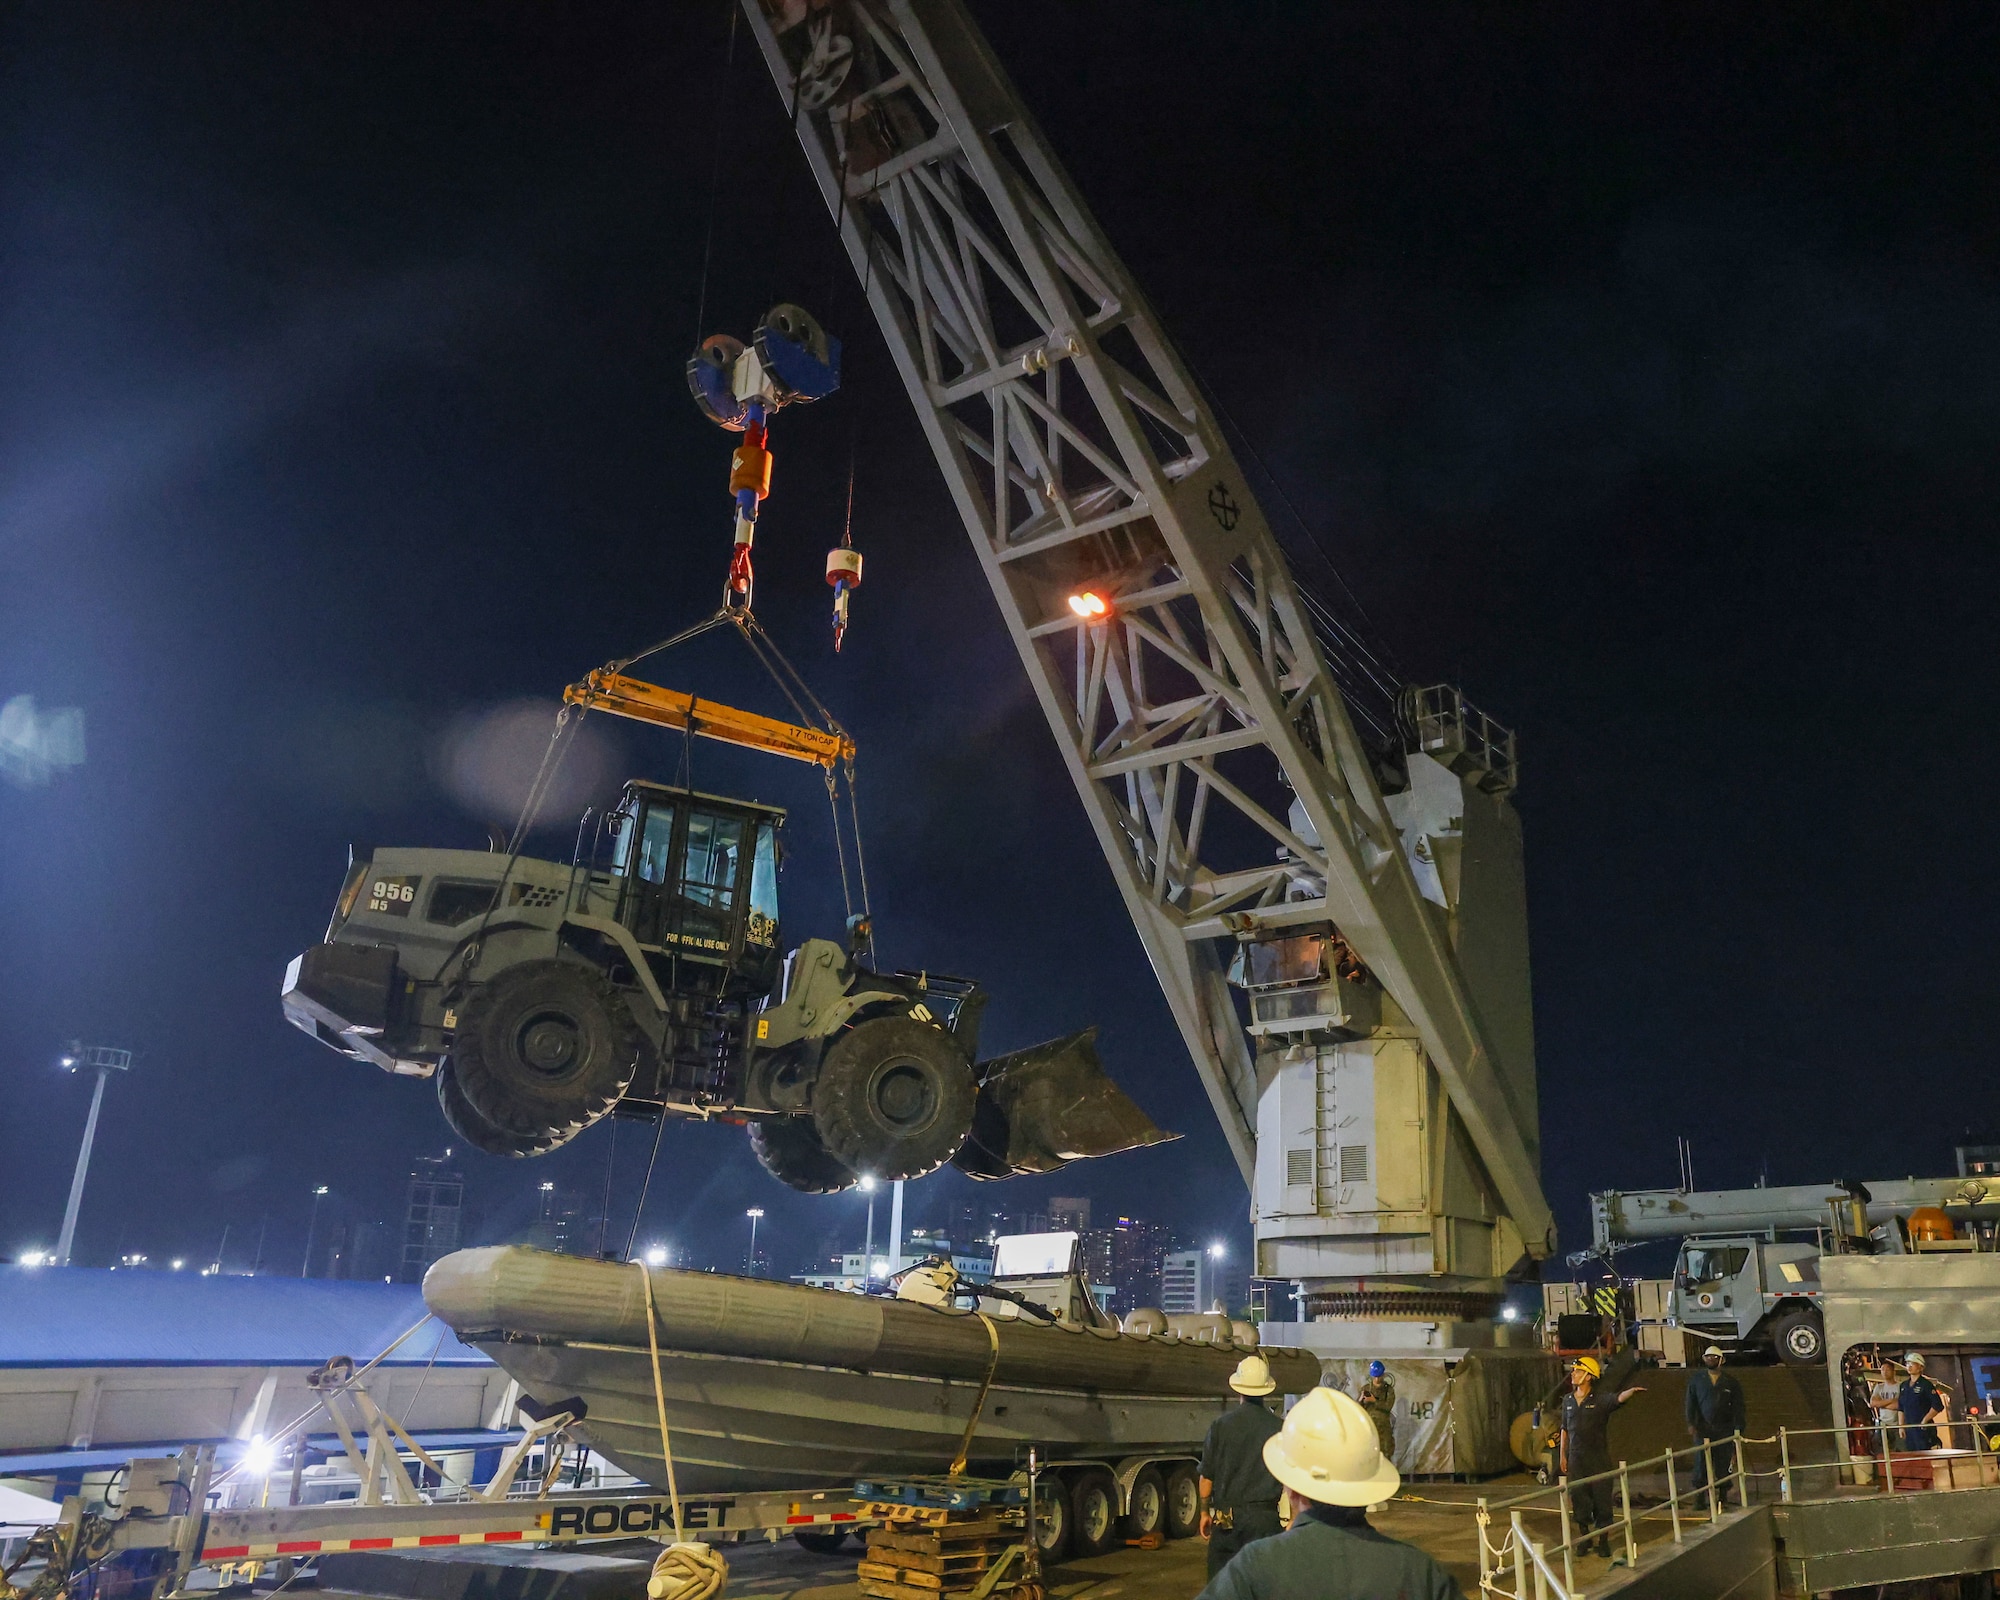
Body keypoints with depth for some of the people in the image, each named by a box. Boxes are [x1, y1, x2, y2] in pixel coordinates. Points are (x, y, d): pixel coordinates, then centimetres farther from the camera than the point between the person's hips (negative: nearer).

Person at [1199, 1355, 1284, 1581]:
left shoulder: (1221, 1425, -4)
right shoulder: (1279, 1427, -5)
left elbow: (1207, 1476, 1)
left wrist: (1205, 1511, 13)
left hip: (1226, 1516, 0)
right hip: (1264, 1517, 0)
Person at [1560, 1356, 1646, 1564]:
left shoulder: (1600, 1400, -7)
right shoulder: (1568, 1400, 6)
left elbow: (1619, 1399, -28)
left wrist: (1632, 1390, -49)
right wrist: (1562, 1455, 12)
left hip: (1598, 1458, -3)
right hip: (1576, 1459, 4)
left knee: (1602, 1499, 1)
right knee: (1579, 1500, 7)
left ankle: (1603, 1540, 13)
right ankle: (1584, 1538, 20)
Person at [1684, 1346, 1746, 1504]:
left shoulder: (1730, 1381, 6)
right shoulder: (1696, 1379, 8)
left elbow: (1738, 1406, 6)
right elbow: (1690, 1402, 5)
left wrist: (1737, 1428, -1)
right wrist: (1691, 1424, -5)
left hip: (1725, 1429, 0)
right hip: (1703, 1429, 0)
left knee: (1724, 1464, 3)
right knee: (1701, 1463, -4)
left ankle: (1723, 1496, 13)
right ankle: (1699, 1496, 2)